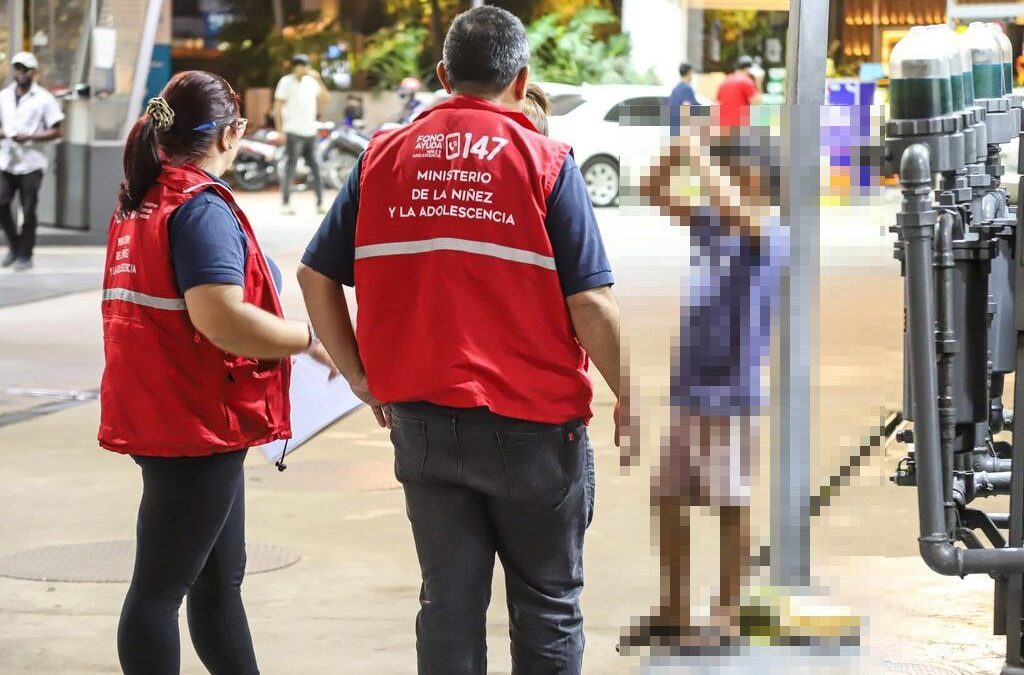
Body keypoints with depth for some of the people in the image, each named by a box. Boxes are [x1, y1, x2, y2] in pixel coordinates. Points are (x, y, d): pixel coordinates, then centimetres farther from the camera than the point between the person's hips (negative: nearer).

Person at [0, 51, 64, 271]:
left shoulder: (44, 99, -1)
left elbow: (55, 131, -2)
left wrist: (29, 137, -14)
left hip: (31, 164, -4)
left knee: (28, 211, -1)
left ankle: (25, 255, 8)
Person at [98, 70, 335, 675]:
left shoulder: (139, 204, 13)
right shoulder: (202, 209, -17)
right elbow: (221, 318, -28)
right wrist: (310, 339, -16)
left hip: (158, 415, 10)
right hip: (197, 422, -10)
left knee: (220, 580, 17)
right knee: (163, 585, -3)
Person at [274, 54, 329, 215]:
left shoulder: (311, 81, 11)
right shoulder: (286, 82, -3)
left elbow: (325, 100, 5)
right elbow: (277, 108, -4)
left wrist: (318, 80, -5)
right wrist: (280, 131, -10)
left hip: (310, 133, 5)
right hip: (293, 133, -5)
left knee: (316, 169, 3)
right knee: (290, 170, -4)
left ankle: (320, 204, 6)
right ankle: (285, 204, 0)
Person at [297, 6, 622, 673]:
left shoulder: (384, 156, 4)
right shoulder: (544, 162, -7)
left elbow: (316, 277, 4)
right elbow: (590, 305, -12)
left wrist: (364, 380, 13)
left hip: (420, 421, 3)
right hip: (532, 422, -3)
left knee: (449, 600, 11)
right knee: (547, 604, 10)